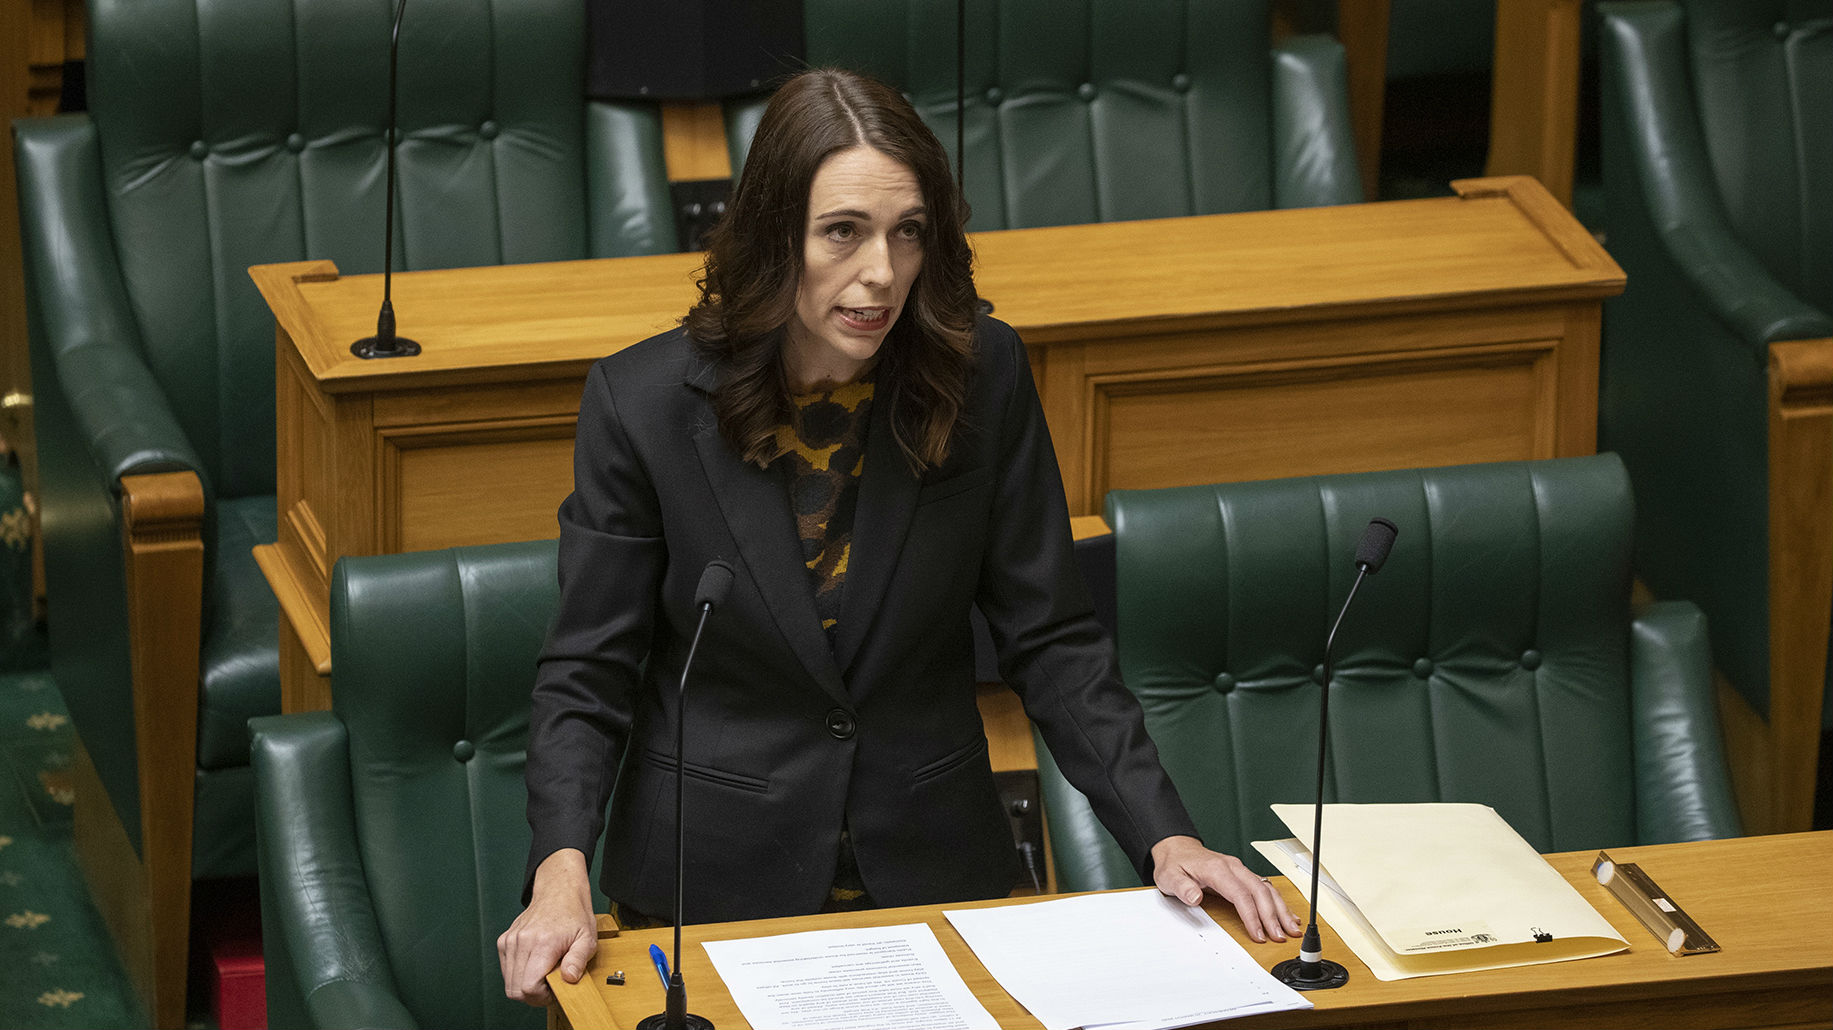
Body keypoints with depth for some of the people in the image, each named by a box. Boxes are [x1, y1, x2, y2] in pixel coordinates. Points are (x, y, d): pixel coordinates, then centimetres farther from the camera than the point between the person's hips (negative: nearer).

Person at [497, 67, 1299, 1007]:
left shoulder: (982, 377, -5)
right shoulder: (641, 402, -9)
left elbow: (1051, 640, 1)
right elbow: (587, 673, -4)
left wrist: (1165, 836, -11)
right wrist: (562, 874, -21)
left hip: (934, 870, 1)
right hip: (712, 878, -1)